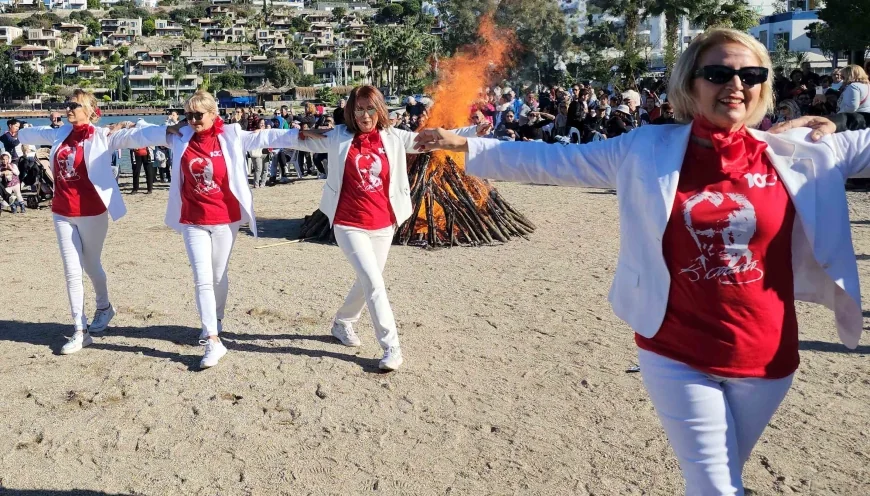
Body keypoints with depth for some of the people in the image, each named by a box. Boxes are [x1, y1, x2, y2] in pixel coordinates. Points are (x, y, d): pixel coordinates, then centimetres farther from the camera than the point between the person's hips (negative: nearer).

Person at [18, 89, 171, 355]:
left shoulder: (102, 136, -9)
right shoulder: (59, 134, 7)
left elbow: (138, 136, -24)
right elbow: (26, 135, 30)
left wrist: (171, 132, -35)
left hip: (92, 212, -4)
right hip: (62, 213, 4)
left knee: (91, 266, 13)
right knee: (72, 271, 3)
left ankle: (104, 307, 42)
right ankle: (80, 331, 10)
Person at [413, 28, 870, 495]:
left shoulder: (798, 153, -4)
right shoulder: (648, 151, -7)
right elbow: (554, 160, -3)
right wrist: (465, 144, -2)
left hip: (765, 356, 3)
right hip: (678, 355, -2)